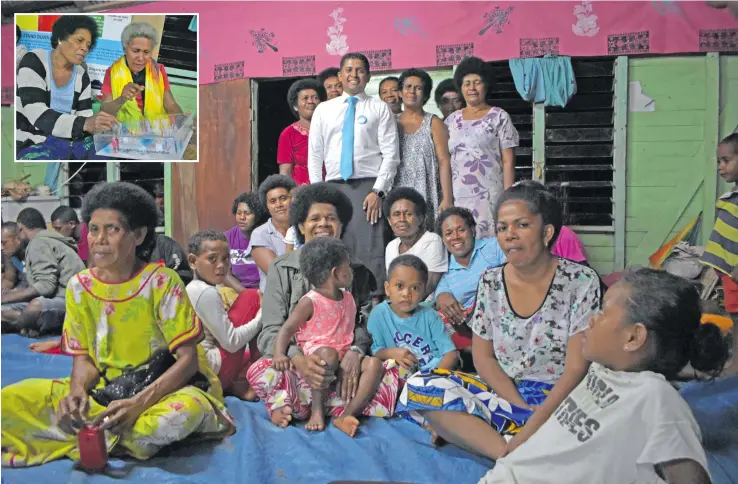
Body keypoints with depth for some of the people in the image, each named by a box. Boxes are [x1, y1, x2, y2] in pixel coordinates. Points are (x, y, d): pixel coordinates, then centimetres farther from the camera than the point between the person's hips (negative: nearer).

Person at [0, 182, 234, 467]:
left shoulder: (162, 281, -14)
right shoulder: (79, 286, -1)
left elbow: (188, 359, -16)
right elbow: (83, 357, 5)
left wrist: (140, 402, -30)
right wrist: (77, 389, -19)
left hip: (163, 387, -3)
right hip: (105, 390, 3)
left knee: (183, 411, -39)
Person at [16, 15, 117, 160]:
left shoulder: (82, 76, 9)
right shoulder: (34, 62, -8)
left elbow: (84, 117, 7)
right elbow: (36, 114, -22)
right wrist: (85, 124, -37)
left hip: (71, 141, 5)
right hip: (34, 145, -5)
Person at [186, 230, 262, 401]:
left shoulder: (193, 289, 13)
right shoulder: (207, 293, -16)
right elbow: (231, 342, -17)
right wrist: (262, 316, -8)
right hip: (212, 370, -9)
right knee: (251, 296, -2)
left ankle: (232, 386, 5)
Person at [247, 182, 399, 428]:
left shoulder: (357, 269, 11)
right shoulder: (281, 268, 5)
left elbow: (366, 320, 3)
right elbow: (271, 332, -3)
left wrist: (356, 351, -20)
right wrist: (297, 359, -24)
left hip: (344, 363, 2)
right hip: (296, 364, -2)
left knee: (391, 369, -27)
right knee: (261, 371, -34)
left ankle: (293, 407, -24)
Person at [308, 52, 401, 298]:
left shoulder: (379, 108, 6)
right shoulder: (323, 109, 14)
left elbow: (391, 154, -1)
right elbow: (315, 154, 13)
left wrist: (378, 191, -11)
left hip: (368, 186, -3)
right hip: (334, 187, 3)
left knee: (370, 250, -7)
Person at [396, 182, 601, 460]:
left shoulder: (580, 282, -7)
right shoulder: (490, 283, 3)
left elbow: (577, 368, -12)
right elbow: (483, 357, 5)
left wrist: (530, 429, -22)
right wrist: (519, 406, -12)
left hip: (560, 399, -3)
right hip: (501, 392, 4)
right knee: (419, 386, -21)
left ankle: (463, 432, -24)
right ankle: (513, 456, -28)